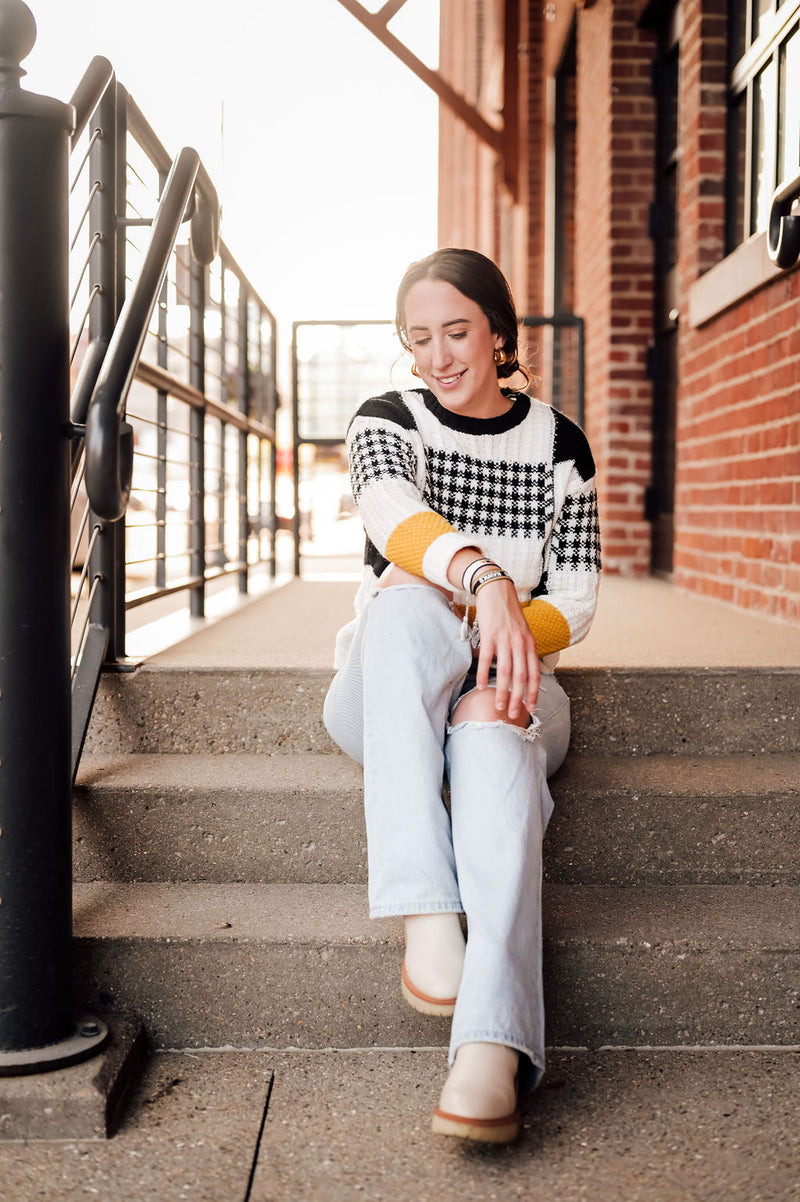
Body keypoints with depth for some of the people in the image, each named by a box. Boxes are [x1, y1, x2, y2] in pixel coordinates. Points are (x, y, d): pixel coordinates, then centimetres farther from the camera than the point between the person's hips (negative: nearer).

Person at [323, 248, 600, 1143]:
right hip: (384, 699, 0)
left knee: (493, 740, -39)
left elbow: (576, 601, 3)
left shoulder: (557, 443, 8)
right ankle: (426, 917, -45)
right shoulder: (386, 422, 4)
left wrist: (507, 636, -21)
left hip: (505, 689, 0)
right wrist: (483, 580, -43)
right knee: (405, 603, -36)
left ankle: (492, 1046, -56)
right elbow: (391, 512, -22)